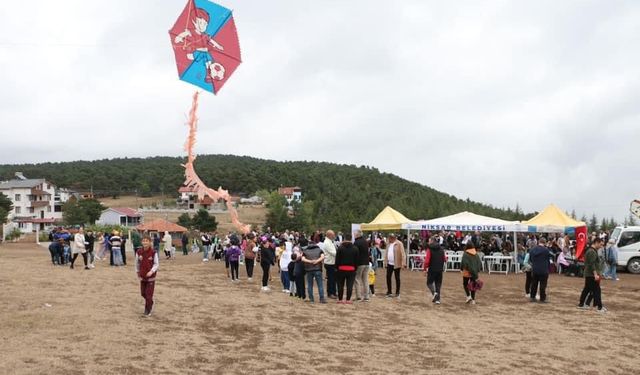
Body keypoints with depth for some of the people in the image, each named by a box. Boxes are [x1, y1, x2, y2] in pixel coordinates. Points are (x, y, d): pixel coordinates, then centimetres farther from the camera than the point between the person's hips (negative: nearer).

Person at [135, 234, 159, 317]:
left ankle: (147, 311, 12)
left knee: (149, 294, -3)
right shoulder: (139, 252, -6)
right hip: (142, 276, 4)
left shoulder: (153, 252, -15)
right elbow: (137, 263, 8)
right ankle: (150, 304, 41)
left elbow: (156, 264, -8)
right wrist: (137, 272, 15)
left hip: (151, 276, -4)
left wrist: (152, 271, -21)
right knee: (143, 293, 14)